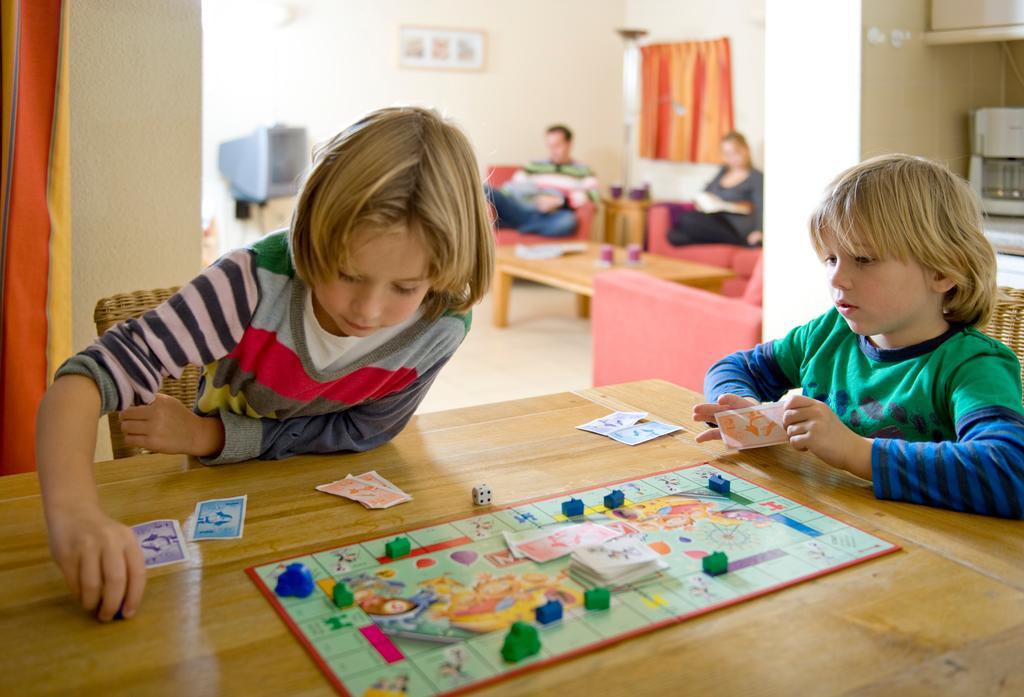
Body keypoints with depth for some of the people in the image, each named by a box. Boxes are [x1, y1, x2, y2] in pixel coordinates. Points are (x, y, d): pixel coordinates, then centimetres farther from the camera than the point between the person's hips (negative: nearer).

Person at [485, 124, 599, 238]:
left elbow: (592, 196, 0)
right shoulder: (533, 166, 25)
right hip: (523, 211, 1)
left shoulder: (583, 171, 17)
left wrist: (559, 201, -12)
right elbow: (511, 188, 18)